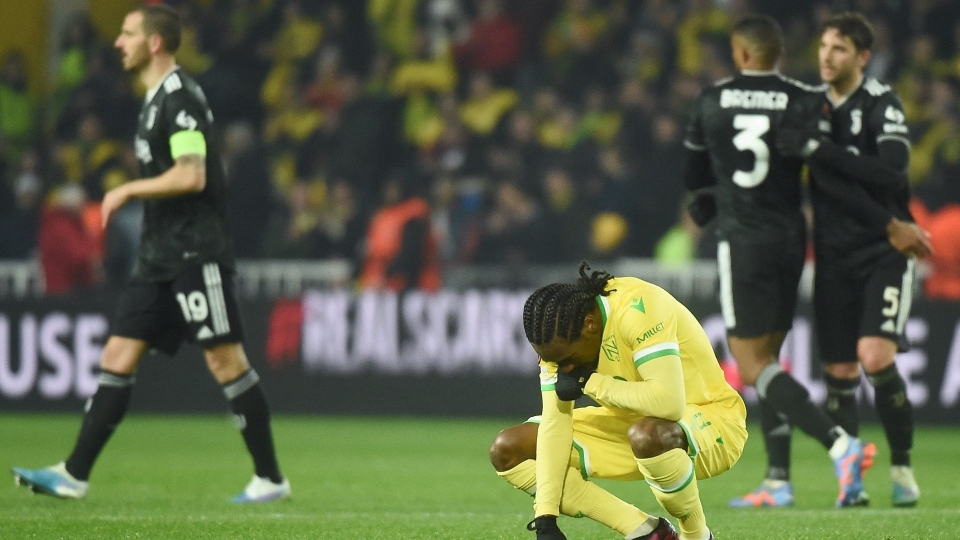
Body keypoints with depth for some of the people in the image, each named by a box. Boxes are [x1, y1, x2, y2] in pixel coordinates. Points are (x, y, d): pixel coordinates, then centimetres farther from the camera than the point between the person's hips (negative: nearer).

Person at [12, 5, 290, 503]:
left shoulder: (180, 97, -13)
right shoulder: (156, 99, 17)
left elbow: (191, 176, -22)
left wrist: (127, 190, -13)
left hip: (196, 255, -10)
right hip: (159, 257, 10)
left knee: (225, 362, -6)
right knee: (117, 360, 3)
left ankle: (270, 478, 2)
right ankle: (74, 475, 0)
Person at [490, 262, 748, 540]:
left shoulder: (636, 309, -31)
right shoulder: (562, 336, -10)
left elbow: (668, 402, -41)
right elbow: (555, 422, -11)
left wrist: (589, 383, -29)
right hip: (633, 422, 7)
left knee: (647, 435, -42)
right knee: (508, 451, -4)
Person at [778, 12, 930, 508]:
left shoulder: (882, 104, -6)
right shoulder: (810, 109, 2)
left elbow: (891, 175, -22)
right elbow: (834, 187, -9)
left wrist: (824, 150, -26)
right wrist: (890, 225, -20)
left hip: (887, 253, -3)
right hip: (836, 256, 3)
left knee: (875, 356, -18)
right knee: (839, 371, 0)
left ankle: (902, 467, -2)